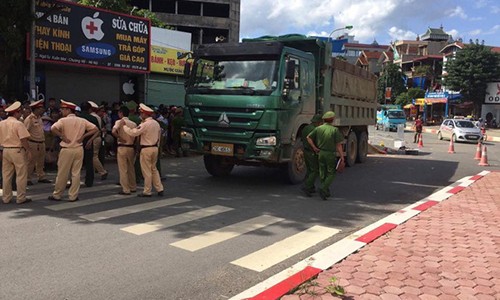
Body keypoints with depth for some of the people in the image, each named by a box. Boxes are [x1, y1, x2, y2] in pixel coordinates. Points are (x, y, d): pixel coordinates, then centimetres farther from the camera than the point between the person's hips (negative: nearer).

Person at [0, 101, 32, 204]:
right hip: (18, 150, -7)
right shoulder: (18, 124, -13)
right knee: (21, 175, 2)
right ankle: (21, 198, 6)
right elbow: (23, 140, -17)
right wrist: (28, 151, -9)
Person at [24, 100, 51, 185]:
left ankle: (41, 177, 24)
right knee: (31, 162, -1)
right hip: (33, 144, -8)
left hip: (41, 143, 8)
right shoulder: (29, 119, -14)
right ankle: (28, 179, 7)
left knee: (41, 162, 15)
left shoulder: (39, 118, 13)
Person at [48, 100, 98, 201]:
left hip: (66, 150, -3)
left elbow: (53, 128, -24)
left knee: (62, 173, 7)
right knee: (76, 173, 8)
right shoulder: (82, 121, 5)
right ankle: (73, 196, 11)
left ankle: (57, 195, 18)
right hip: (79, 149, 4)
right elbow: (96, 129, 2)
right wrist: (83, 136, 1)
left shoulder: (63, 120, -7)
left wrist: (62, 136, -13)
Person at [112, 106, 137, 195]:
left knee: (123, 169, 1)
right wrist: (134, 145, 11)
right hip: (131, 147, 5)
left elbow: (113, 131, -26)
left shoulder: (119, 122, -8)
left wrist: (120, 138, -13)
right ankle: (133, 187, 25)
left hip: (122, 147, -5)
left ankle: (126, 190, 2)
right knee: (131, 168, 17)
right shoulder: (133, 124, 4)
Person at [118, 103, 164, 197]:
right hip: (155, 148, 8)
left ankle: (147, 192, 9)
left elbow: (133, 132, -22)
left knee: (146, 171, 1)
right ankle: (159, 189, 16)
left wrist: (123, 126, -11)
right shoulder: (156, 123, 8)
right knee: (154, 169, 17)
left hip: (146, 149, -8)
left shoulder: (145, 124, -17)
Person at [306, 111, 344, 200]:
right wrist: (342, 157, -8)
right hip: (331, 154, -4)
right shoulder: (335, 130, -11)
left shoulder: (318, 128, 0)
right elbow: (338, 145, -12)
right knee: (331, 174, 6)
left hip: (320, 153, 4)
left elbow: (308, 137, 0)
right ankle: (323, 189, -12)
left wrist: (314, 148, 4)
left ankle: (326, 192, 22)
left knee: (322, 173, 14)